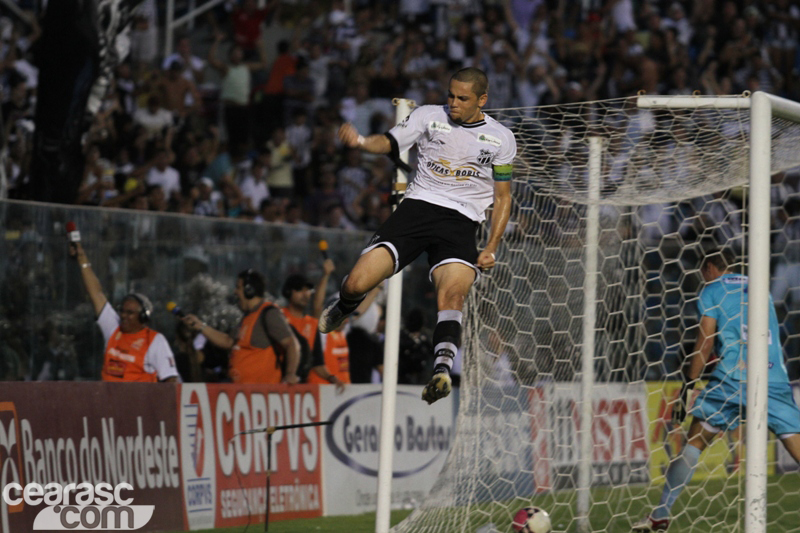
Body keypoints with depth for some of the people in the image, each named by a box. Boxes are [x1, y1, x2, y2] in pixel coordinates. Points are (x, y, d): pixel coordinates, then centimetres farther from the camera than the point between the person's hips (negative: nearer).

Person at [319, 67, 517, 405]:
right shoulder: (429, 117, 7)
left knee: (451, 294, -30)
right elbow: (389, 143, -1)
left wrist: (491, 248, 3)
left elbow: (502, 197, 14)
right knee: (357, 284, -11)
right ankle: (343, 309, 26)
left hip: (460, 222, -1)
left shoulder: (500, 139, 8)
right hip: (417, 208, 1)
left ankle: (442, 369, -42)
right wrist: (360, 142, -25)